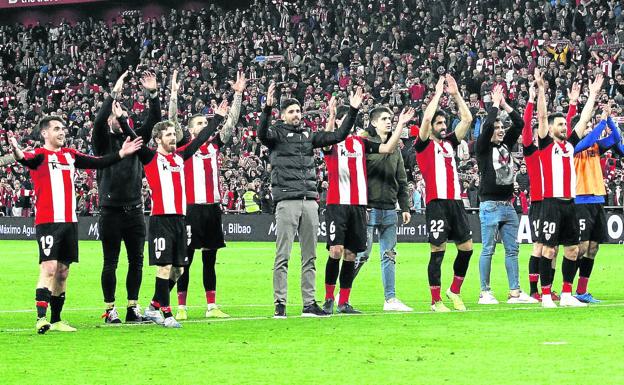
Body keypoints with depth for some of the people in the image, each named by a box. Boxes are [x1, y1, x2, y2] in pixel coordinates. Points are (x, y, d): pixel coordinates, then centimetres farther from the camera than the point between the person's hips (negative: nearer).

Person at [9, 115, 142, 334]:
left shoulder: (70, 155, 15)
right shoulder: (40, 155, -6)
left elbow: (98, 163, 21)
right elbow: (28, 160, -28)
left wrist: (121, 153, 16)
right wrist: (18, 154, -50)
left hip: (69, 221, 7)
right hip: (48, 222, -7)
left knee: (62, 272, 9)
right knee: (49, 269, -15)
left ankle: (56, 320, 16)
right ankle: (41, 318, -18)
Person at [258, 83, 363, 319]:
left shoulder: (308, 135, 19)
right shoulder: (277, 134, 3)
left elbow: (339, 136, 17)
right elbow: (262, 133, -19)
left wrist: (353, 111, 9)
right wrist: (267, 108, -34)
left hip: (310, 200, 6)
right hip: (287, 200, -5)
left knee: (310, 256, 6)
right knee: (283, 255, -7)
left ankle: (309, 304, 10)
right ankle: (280, 305, -6)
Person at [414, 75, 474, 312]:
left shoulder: (449, 142, 17)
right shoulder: (423, 144, 0)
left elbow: (467, 119, 15)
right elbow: (427, 117, -14)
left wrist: (456, 94, 10)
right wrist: (438, 92, -5)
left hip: (455, 201, 6)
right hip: (436, 202, -6)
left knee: (466, 247, 6)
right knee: (438, 252, -4)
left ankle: (455, 291, 23)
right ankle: (436, 301, 1)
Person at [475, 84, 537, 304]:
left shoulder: (506, 145, 14)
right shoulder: (483, 148, -2)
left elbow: (519, 124, 12)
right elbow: (487, 126, -17)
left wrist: (505, 105, 6)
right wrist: (495, 104, -7)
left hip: (508, 205, 6)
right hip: (490, 205, -6)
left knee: (512, 250, 5)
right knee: (488, 250, -4)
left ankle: (515, 292, 7)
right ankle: (485, 293, -1)